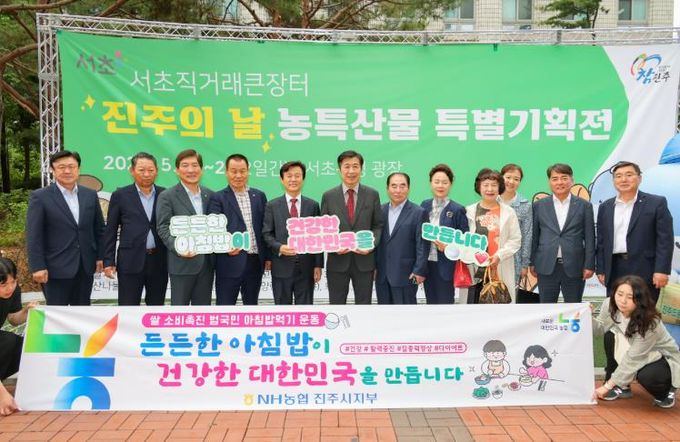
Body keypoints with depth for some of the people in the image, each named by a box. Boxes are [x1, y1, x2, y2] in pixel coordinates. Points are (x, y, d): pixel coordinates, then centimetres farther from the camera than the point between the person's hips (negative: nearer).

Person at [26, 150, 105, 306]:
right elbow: (33, 236, -8)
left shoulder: (90, 195, 8)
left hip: (86, 267, 4)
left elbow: (99, 229, 12)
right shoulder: (40, 197, -5)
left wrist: (101, 257, 7)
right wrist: (38, 267, -13)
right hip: (56, 269, -4)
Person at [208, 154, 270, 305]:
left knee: (251, 305, 16)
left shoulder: (259, 196, 10)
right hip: (230, 262, -4)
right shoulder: (218, 198, -3)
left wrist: (268, 256, 9)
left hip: (256, 261, 4)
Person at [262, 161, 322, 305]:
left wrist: (318, 265, 0)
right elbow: (267, 234, 1)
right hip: (281, 267, -1)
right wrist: (280, 247, -18)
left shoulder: (313, 205, 6)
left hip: (306, 267, 1)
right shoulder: (272, 206, 3)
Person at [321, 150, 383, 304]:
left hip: (364, 260, 0)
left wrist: (371, 244, -12)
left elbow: (378, 225, 5)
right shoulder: (328, 196, 1)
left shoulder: (372, 195, 2)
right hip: (337, 261, 0)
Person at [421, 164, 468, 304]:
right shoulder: (425, 206, 6)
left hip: (446, 266, -4)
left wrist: (449, 246, -20)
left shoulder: (458, 210, -7)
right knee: (431, 303, 13)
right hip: (427, 264, 4)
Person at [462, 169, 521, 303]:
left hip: (499, 271, -1)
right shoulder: (469, 211, 6)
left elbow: (516, 240, 1)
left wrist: (499, 255, -12)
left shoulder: (508, 212, 4)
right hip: (473, 271, 1)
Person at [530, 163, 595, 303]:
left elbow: (589, 238, 3)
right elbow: (534, 236, 8)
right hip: (546, 267, 1)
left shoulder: (584, 206, 4)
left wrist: (589, 265, -3)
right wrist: (532, 263, 5)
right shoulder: (539, 206, 7)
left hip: (574, 267, -1)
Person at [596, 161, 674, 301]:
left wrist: (661, 270, -12)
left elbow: (665, 239, -5)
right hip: (614, 270, 3)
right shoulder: (605, 207, 12)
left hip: (645, 272, -3)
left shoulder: (657, 203, 0)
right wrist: (601, 270, 9)